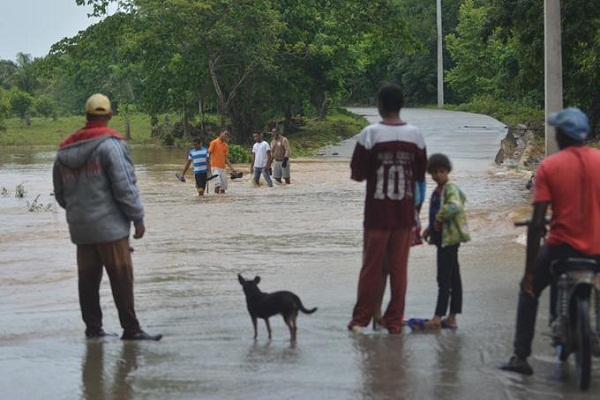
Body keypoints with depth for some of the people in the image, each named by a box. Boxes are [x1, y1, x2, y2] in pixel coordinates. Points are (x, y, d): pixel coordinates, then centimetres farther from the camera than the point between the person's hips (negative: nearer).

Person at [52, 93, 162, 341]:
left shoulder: (64, 151, 10)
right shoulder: (110, 144, -11)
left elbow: (60, 194, 17)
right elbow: (125, 187, -14)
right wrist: (137, 218, -6)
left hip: (80, 227, 7)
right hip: (109, 225, -6)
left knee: (88, 277, 11)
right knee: (121, 276, -3)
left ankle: (93, 327, 15)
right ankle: (131, 329, -3)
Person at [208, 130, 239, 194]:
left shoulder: (226, 145, 14)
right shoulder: (214, 143, -4)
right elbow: (209, 154, -6)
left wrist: (232, 168, 10)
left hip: (223, 168, 6)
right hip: (215, 167, -6)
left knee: (223, 186, 3)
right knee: (218, 184, -19)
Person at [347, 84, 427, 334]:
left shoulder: (370, 134, -10)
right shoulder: (416, 135, 0)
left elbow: (357, 174, -7)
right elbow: (421, 175, 7)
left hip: (377, 213, -2)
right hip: (405, 213, 2)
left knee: (371, 266, 5)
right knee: (399, 267, 7)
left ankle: (361, 319, 9)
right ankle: (394, 321, 9)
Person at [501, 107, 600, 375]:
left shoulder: (548, 166, -5)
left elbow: (537, 223, -10)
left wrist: (529, 270, -6)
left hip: (562, 246, -2)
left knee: (529, 291, 22)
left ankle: (520, 357, 16)